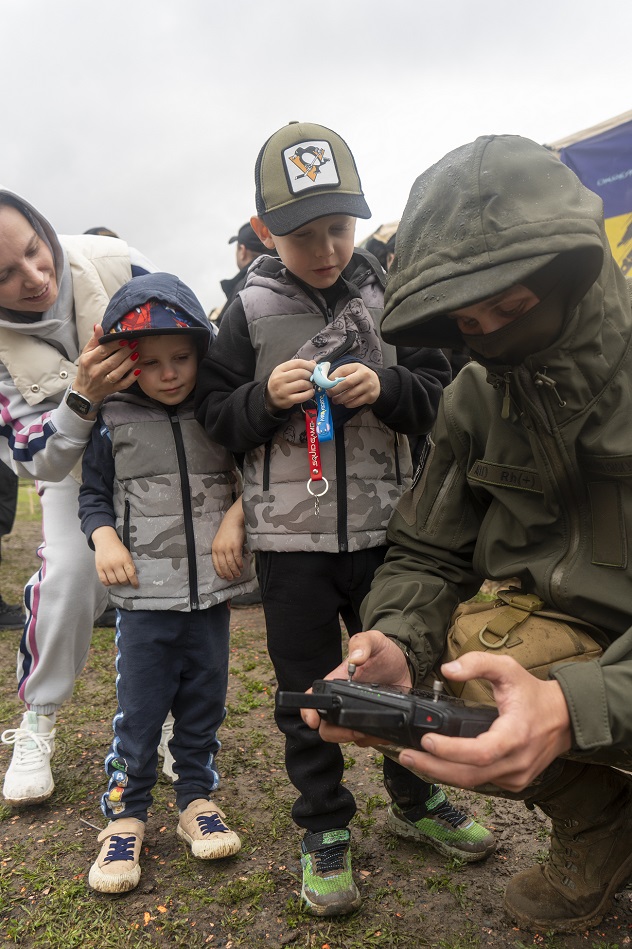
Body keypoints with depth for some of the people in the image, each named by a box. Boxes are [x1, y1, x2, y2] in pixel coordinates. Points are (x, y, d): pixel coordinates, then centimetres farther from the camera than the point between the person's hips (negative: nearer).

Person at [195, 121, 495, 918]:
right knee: (307, 689, 11)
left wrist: (387, 387, -17)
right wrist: (265, 396, -19)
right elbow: (213, 412, 0)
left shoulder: (389, 297, 0)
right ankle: (324, 830, 32)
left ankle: (415, 799, 42)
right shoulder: (250, 313, -2)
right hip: (289, 536, -1)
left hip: (380, 528, 2)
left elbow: (440, 397, 2)